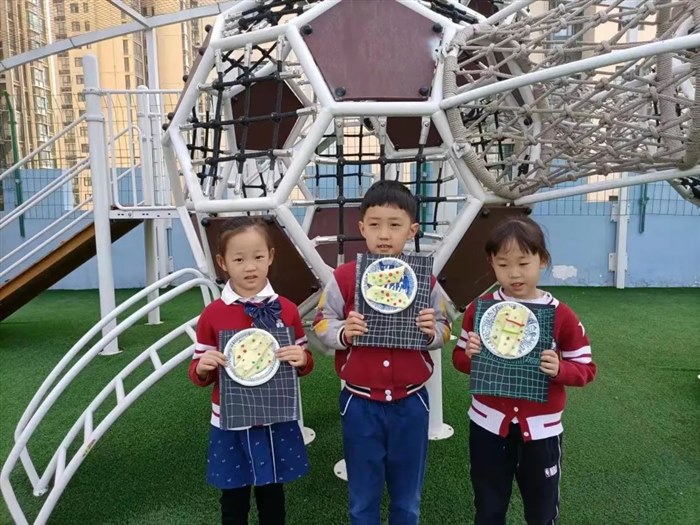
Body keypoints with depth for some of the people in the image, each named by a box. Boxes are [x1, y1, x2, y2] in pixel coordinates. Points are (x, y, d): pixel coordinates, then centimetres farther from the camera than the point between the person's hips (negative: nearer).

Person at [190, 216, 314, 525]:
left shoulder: (287, 310, -5)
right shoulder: (212, 314, -8)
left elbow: (305, 363, 4)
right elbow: (199, 375, 0)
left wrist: (301, 359, -18)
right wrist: (202, 367, -22)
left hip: (276, 422, 1)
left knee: (272, 497, 20)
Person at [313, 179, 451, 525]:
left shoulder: (425, 280, -5)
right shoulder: (343, 277, -9)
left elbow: (443, 331, 3)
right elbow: (322, 323, -1)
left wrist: (432, 332, -19)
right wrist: (343, 332, -21)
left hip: (410, 402, 1)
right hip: (360, 403, -1)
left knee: (407, 497, 21)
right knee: (363, 497, 19)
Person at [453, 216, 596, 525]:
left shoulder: (562, 316, -9)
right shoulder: (479, 309, -6)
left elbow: (586, 369, -3)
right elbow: (459, 360, 2)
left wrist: (559, 369, -23)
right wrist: (470, 354, -20)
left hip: (541, 428, -1)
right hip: (488, 423, 1)